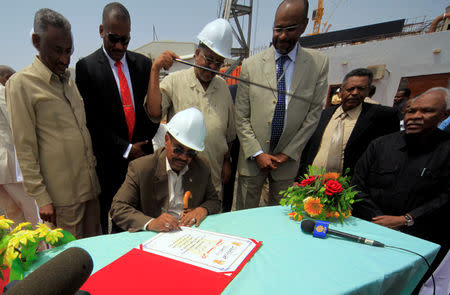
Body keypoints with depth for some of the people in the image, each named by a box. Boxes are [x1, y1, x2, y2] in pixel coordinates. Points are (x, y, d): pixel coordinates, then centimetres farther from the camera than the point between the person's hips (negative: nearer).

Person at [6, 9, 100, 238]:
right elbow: (25, 149, -9)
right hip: (61, 197, -6)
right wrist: (41, 198, -9)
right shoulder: (21, 83, -7)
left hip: (90, 186, 6)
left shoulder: (68, 79, 12)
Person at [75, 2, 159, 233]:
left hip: (142, 154, 3)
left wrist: (142, 144, -5)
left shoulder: (143, 64, 8)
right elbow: (92, 119, -7)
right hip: (110, 159, -2)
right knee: (109, 219, 7)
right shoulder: (86, 67, -1)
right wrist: (126, 149, -11)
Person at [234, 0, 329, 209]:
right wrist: (257, 153, -9)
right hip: (253, 158, 0)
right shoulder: (251, 64, -3)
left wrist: (288, 153, -6)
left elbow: (313, 115, -2)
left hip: (287, 160, 1)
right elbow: (241, 117, -3)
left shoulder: (319, 64, -2)